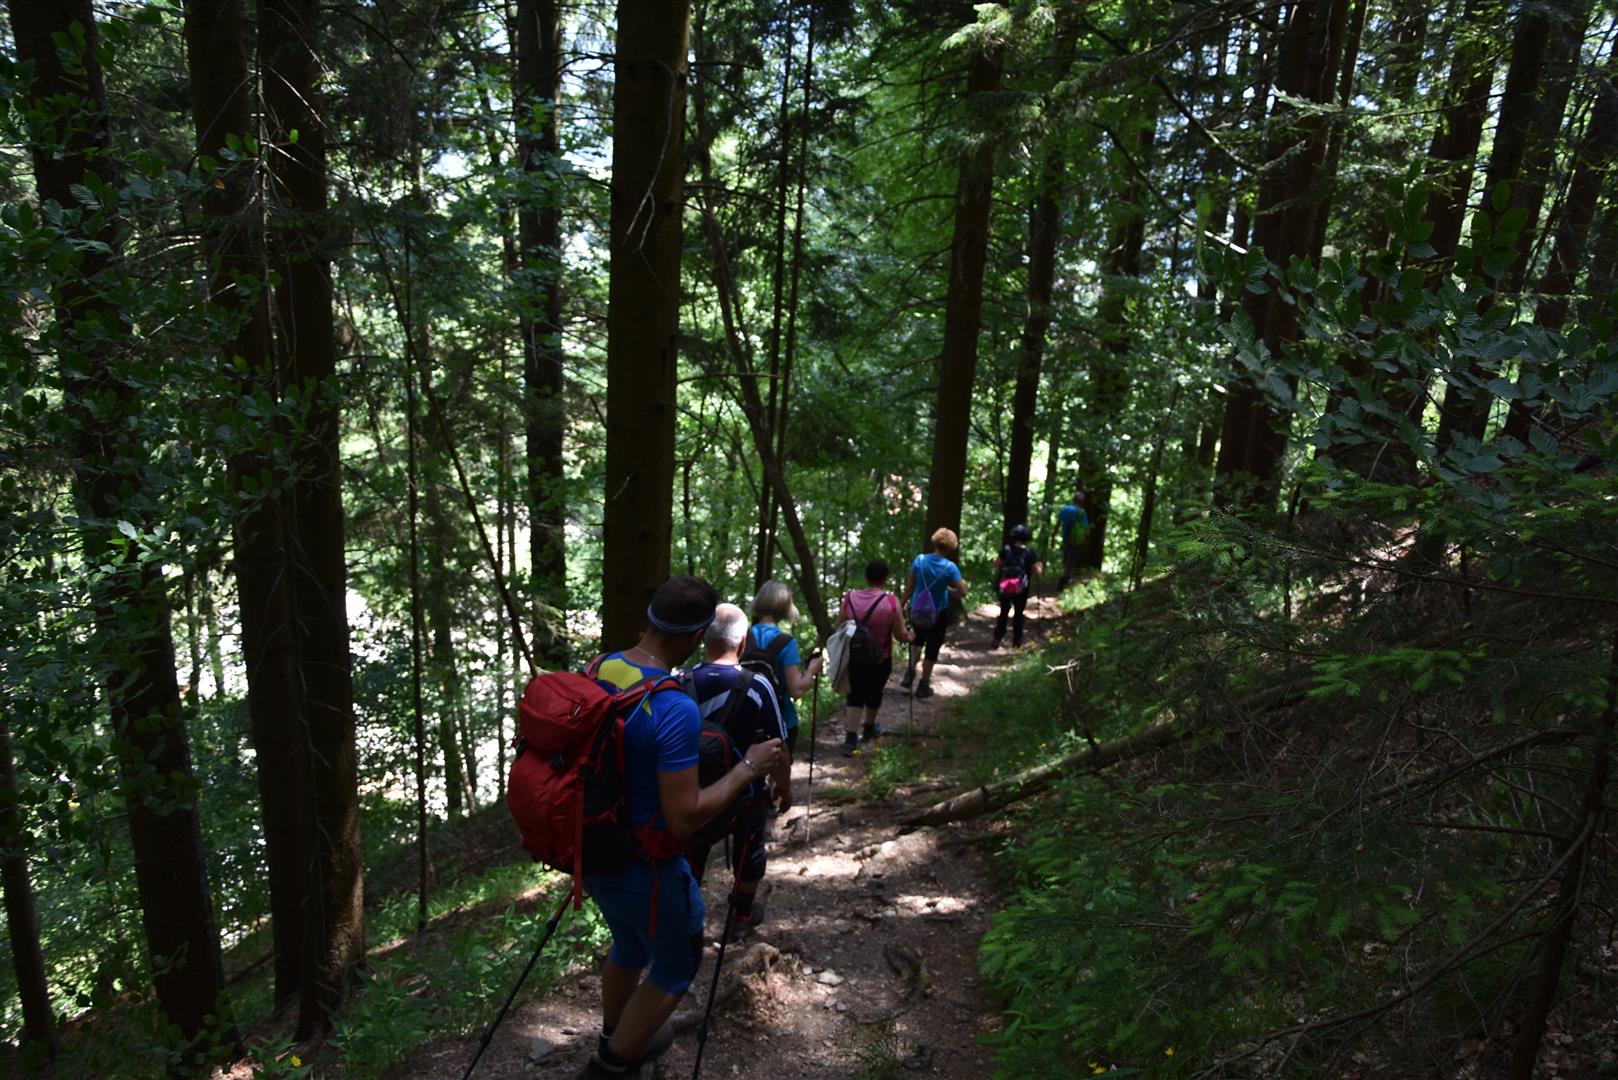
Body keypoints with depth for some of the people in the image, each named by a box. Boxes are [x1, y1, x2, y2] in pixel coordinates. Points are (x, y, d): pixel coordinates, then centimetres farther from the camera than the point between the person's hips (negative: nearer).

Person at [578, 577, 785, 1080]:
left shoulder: (598, 669, -8)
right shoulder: (676, 709, -31)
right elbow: (684, 817, -28)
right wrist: (747, 768, -17)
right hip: (643, 868, -7)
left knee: (629, 944, 32)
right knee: (677, 964, 21)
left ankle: (616, 1038, 55)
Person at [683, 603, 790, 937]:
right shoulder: (756, 687, -23)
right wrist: (784, 787, 3)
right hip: (745, 791, -1)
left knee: (691, 854, 22)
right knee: (747, 850, 23)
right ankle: (744, 914, 42)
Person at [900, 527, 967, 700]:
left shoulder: (919, 560, -11)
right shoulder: (950, 567, -19)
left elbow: (910, 585, -3)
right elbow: (962, 593, -19)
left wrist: (904, 602, 10)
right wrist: (948, 588, 0)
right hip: (938, 613, -3)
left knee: (917, 640, 29)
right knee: (932, 648, 13)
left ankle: (910, 672, 16)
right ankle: (923, 685, 21)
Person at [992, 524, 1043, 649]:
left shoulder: (1006, 550, -8)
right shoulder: (1030, 553, -13)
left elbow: (996, 564, 3)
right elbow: (1038, 572, -9)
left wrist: (996, 558, 23)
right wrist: (1040, 567, 11)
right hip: (1022, 590, -1)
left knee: (1003, 613, 14)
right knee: (1018, 614, 15)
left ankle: (997, 639, 5)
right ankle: (1016, 641, 21)